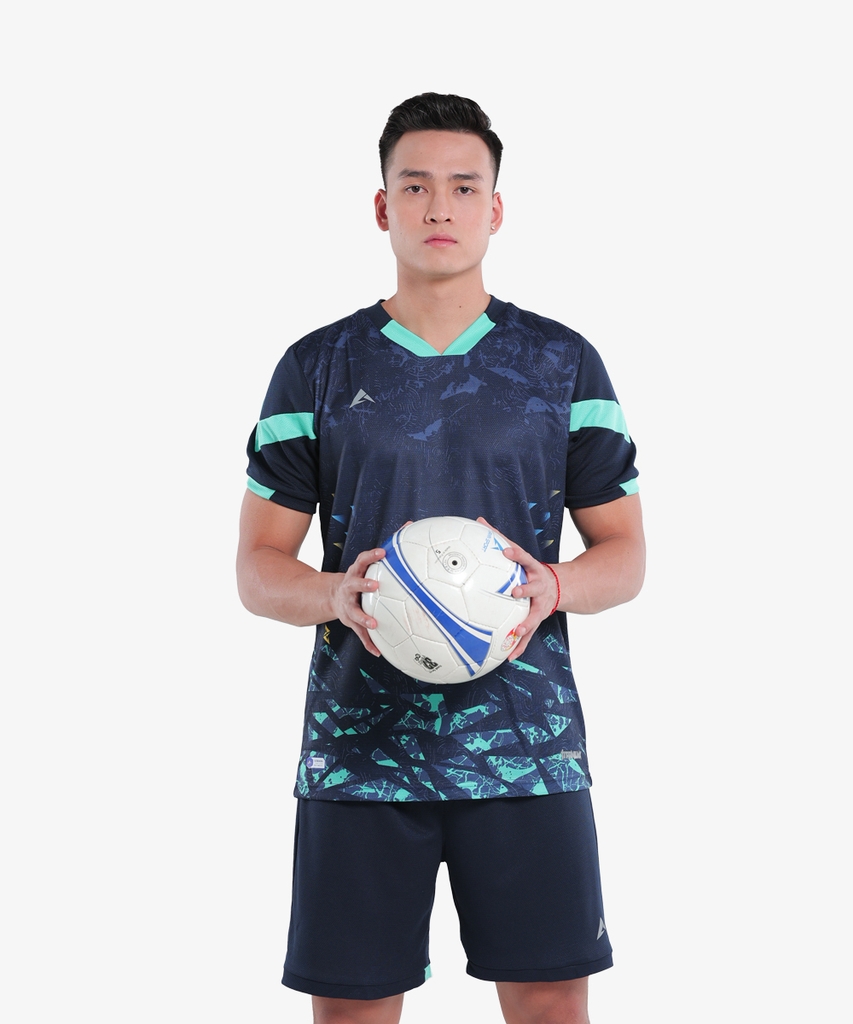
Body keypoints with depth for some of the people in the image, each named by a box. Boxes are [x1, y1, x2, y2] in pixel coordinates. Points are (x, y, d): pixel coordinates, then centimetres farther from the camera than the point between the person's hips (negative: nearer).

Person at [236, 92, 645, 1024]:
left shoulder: (565, 364, 8)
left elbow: (625, 555, 9)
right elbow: (256, 567, 7)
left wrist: (553, 586, -13)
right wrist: (334, 595, -15)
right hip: (359, 739, 0)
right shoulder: (315, 370, 7)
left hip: (525, 740, 0)